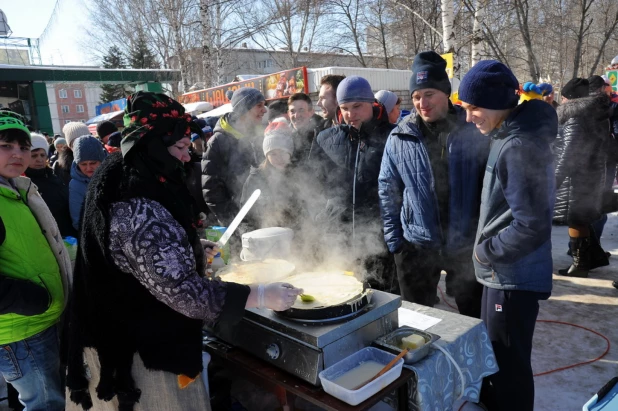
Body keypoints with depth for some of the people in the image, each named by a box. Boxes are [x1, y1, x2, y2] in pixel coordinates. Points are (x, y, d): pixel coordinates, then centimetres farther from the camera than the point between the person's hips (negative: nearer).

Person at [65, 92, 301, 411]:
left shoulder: (121, 183, 2)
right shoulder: (140, 209, -30)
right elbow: (183, 291, -33)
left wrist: (192, 250, 15)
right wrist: (261, 296, -27)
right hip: (147, 347, -9)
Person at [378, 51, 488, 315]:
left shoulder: (474, 131, -6)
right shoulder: (400, 137, -3)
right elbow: (387, 191, 2)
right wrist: (393, 239, -1)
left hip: (467, 244, -1)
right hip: (416, 246, 1)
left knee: (475, 317, 17)